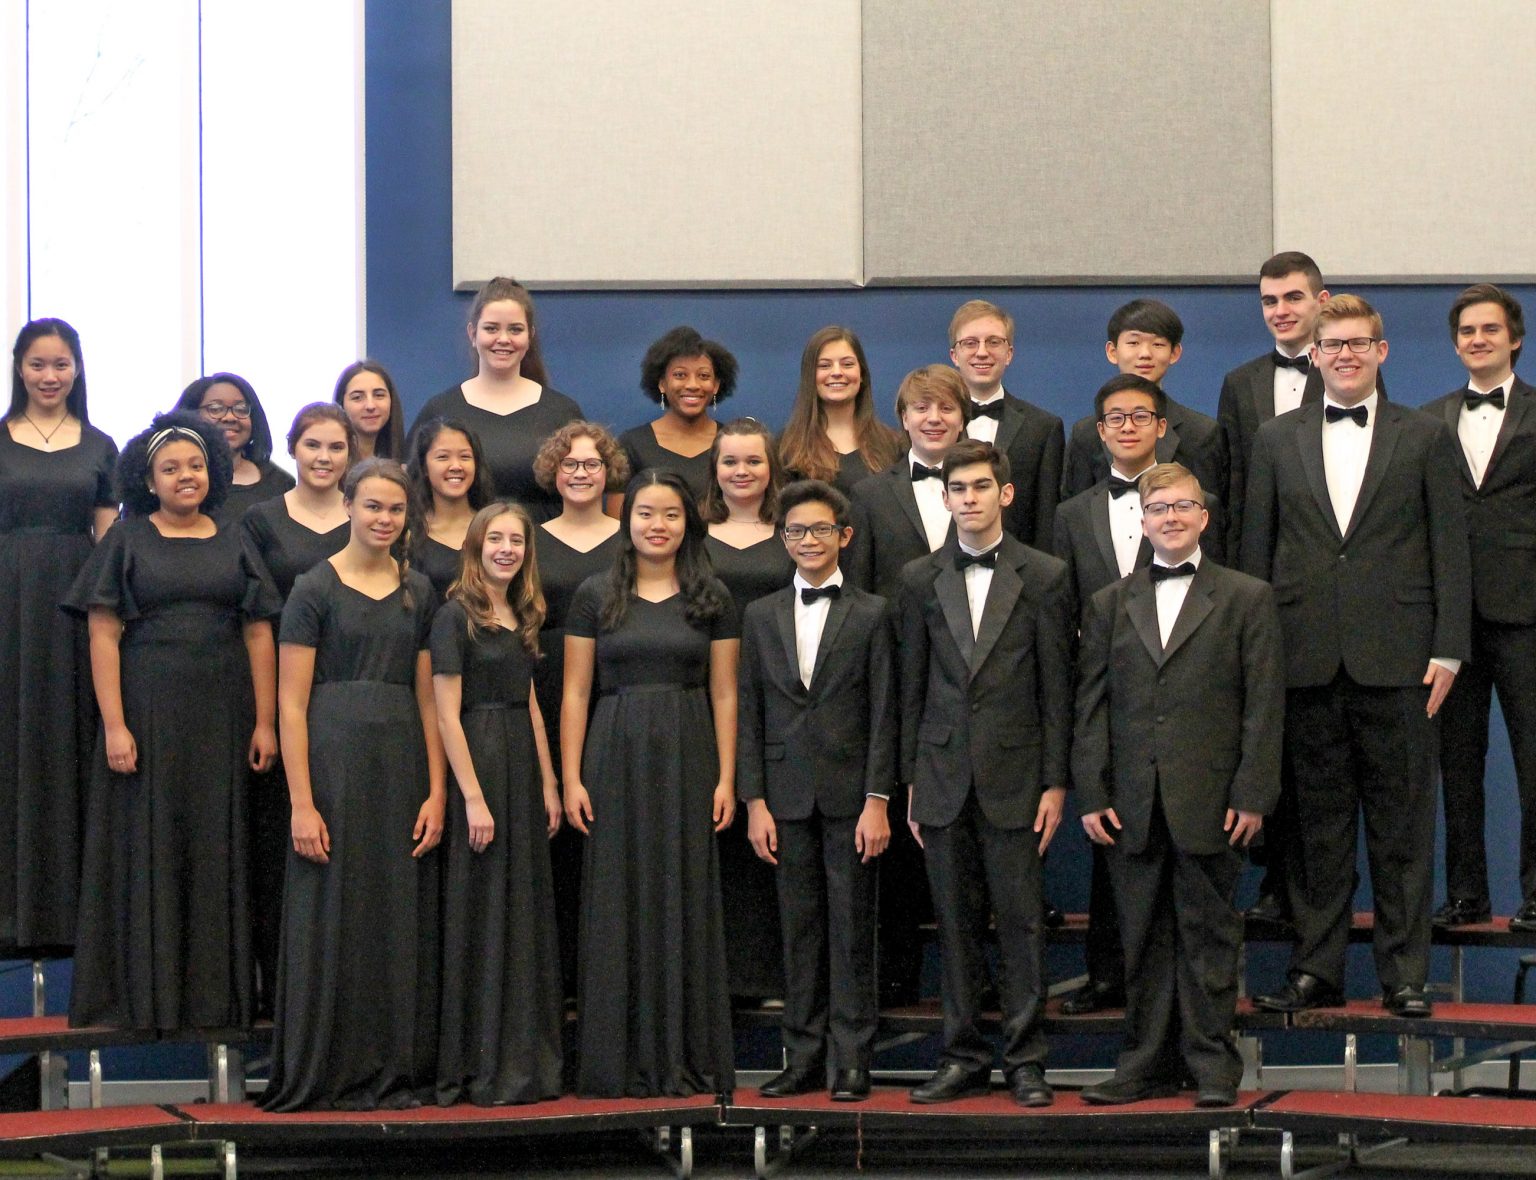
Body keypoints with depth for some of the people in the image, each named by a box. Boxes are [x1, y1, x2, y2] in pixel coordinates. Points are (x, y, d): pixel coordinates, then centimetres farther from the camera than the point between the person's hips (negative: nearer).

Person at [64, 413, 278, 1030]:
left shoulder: (234, 544, 10)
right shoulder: (126, 541, 2)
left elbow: (259, 634, 7)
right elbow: (104, 635, -3)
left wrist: (265, 723, -1)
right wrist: (114, 725, -12)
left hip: (221, 722, 2)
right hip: (147, 717, -2)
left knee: (218, 854, 4)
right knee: (147, 852, 0)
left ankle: (217, 993, 11)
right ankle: (145, 996, 5)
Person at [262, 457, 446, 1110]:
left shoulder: (418, 591, 11)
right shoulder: (315, 589, -2)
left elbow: (428, 698, 11)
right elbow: (291, 703, -6)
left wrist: (436, 791, 1)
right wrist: (302, 804, -13)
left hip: (403, 763, 4)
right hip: (333, 761, -4)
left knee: (403, 922, 5)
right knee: (332, 919, -2)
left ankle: (397, 1073, 12)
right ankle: (326, 1076, 5)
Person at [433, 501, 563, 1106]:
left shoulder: (521, 618, 13)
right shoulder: (456, 615, -9)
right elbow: (447, 713, -14)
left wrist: (549, 784, 11)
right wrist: (473, 797, -19)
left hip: (522, 766, 8)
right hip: (477, 766, -8)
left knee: (525, 914, 10)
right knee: (481, 917, -3)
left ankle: (525, 1063, 16)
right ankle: (479, 1068, 3)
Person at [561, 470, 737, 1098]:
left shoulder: (711, 597, 7)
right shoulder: (596, 595, 5)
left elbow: (723, 693, 6)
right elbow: (575, 692, 3)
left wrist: (726, 778, -2)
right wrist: (571, 778, -4)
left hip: (688, 761, 1)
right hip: (616, 759, -1)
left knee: (687, 905, 2)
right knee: (618, 906, 0)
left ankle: (689, 1059, 8)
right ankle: (620, 1062, 5)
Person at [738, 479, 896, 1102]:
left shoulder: (871, 614, 3)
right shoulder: (761, 616, 11)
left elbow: (883, 714, -1)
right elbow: (749, 714, 9)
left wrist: (877, 801, -8)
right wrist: (754, 801, 1)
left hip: (849, 793, -2)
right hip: (787, 794, 2)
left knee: (852, 928, -1)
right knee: (799, 930, 5)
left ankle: (851, 1062, 3)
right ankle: (803, 1058, 10)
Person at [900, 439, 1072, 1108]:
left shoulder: (1044, 577, 2)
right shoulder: (921, 580, 9)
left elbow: (1057, 688, 1)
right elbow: (912, 687, 10)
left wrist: (1055, 782, -4)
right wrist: (911, 781, 6)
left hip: (1014, 777, -2)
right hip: (945, 778, 2)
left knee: (1021, 920, -2)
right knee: (956, 923, 5)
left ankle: (1025, 1060, 5)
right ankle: (963, 1057, 12)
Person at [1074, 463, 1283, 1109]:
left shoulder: (1247, 599, 5)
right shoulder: (1109, 605, 13)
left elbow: (1264, 704, 0)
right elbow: (1091, 708, 10)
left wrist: (1252, 795, -8)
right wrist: (1091, 795, 1)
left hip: (1209, 803, -3)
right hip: (1134, 806, 3)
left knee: (1208, 934, 1)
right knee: (1143, 939, 6)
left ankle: (1212, 1065, 7)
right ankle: (1149, 1063, 12)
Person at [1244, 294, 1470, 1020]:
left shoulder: (1426, 438, 6)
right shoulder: (1275, 441, 11)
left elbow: (1449, 550, 3)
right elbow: (1255, 552, 10)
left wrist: (1448, 650, -4)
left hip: (1395, 659, -1)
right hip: (1306, 656, 2)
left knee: (1402, 823, 1)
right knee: (1318, 820, 6)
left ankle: (1405, 975, 6)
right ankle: (1316, 970, 11)